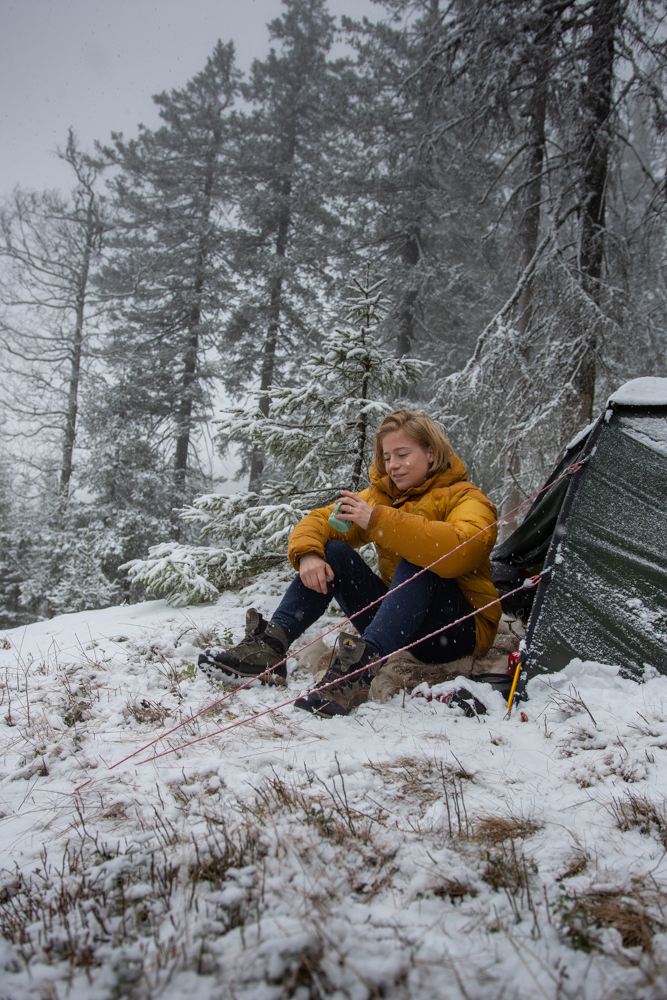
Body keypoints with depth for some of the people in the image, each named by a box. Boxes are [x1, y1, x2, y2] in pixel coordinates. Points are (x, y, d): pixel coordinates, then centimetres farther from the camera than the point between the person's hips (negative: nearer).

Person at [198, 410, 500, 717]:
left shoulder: (466, 498, -9)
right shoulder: (381, 494, 11)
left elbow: (459, 551, -32)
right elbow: (320, 520, 4)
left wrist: (378, 520, -31)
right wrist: (307, 552, -20)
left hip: (459, 629, -5)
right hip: (398, 622, 5)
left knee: (417, 564, -33)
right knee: (331, 551, -10)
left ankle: (362, 666, -49)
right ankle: (270, 645, -24)